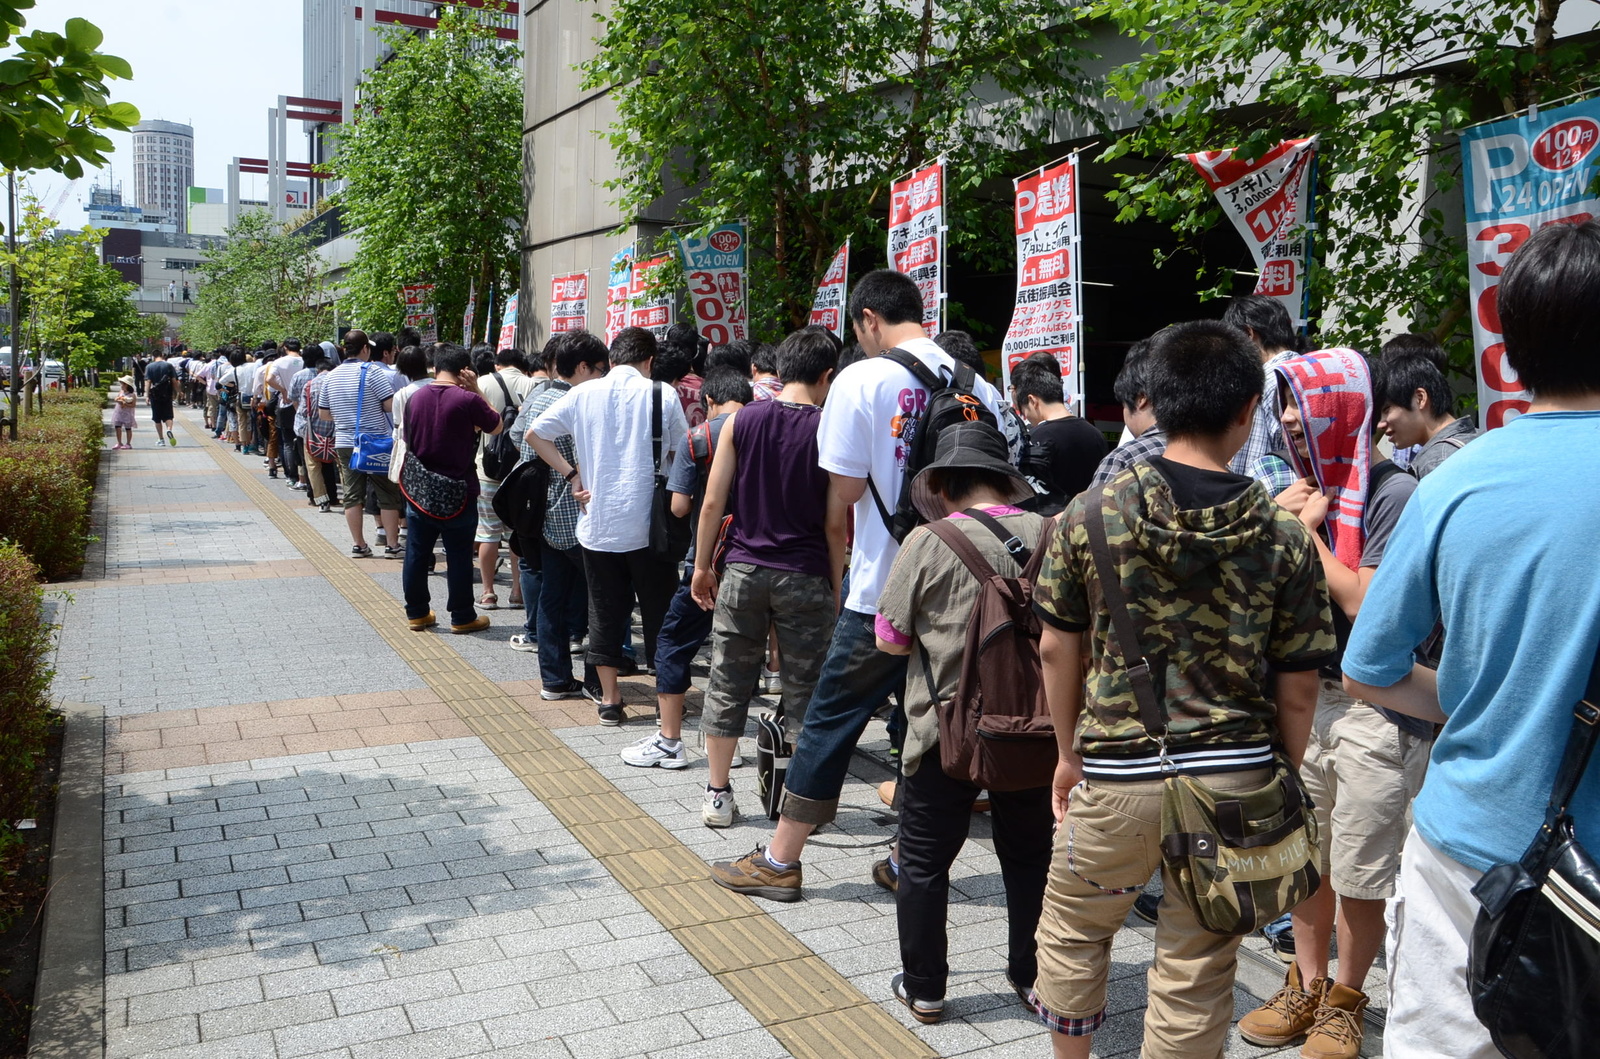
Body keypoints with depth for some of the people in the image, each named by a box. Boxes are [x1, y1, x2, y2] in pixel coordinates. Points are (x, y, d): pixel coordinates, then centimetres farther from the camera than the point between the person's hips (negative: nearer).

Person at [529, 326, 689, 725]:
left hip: (598, 523, 2)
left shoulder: (583, 394, 2)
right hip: (648, 523, -2)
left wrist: (572, 475, 5)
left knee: (605, 611, 11)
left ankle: (610, 700, 17)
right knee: (659, 611, 10)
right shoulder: (662, 394, -5)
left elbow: (536, 433, 5)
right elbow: (682, 454, 0)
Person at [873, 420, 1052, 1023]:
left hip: (946, 730, -3)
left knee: (924, 861, 13)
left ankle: (923, 989, 24)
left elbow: (889, 639, -8)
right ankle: (1032, 976, 34)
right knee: (1029, 856, 20)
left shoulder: (929, 543, -15)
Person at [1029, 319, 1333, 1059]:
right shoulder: (1284, 537, -6)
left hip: (1117, 771, 0)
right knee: (1196, 968, 13)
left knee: (1071, 926, 23)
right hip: (1234, 776, 1)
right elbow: (1297, 690, -2)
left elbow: (1057, 647, -1)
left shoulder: (1091, 514, -7)